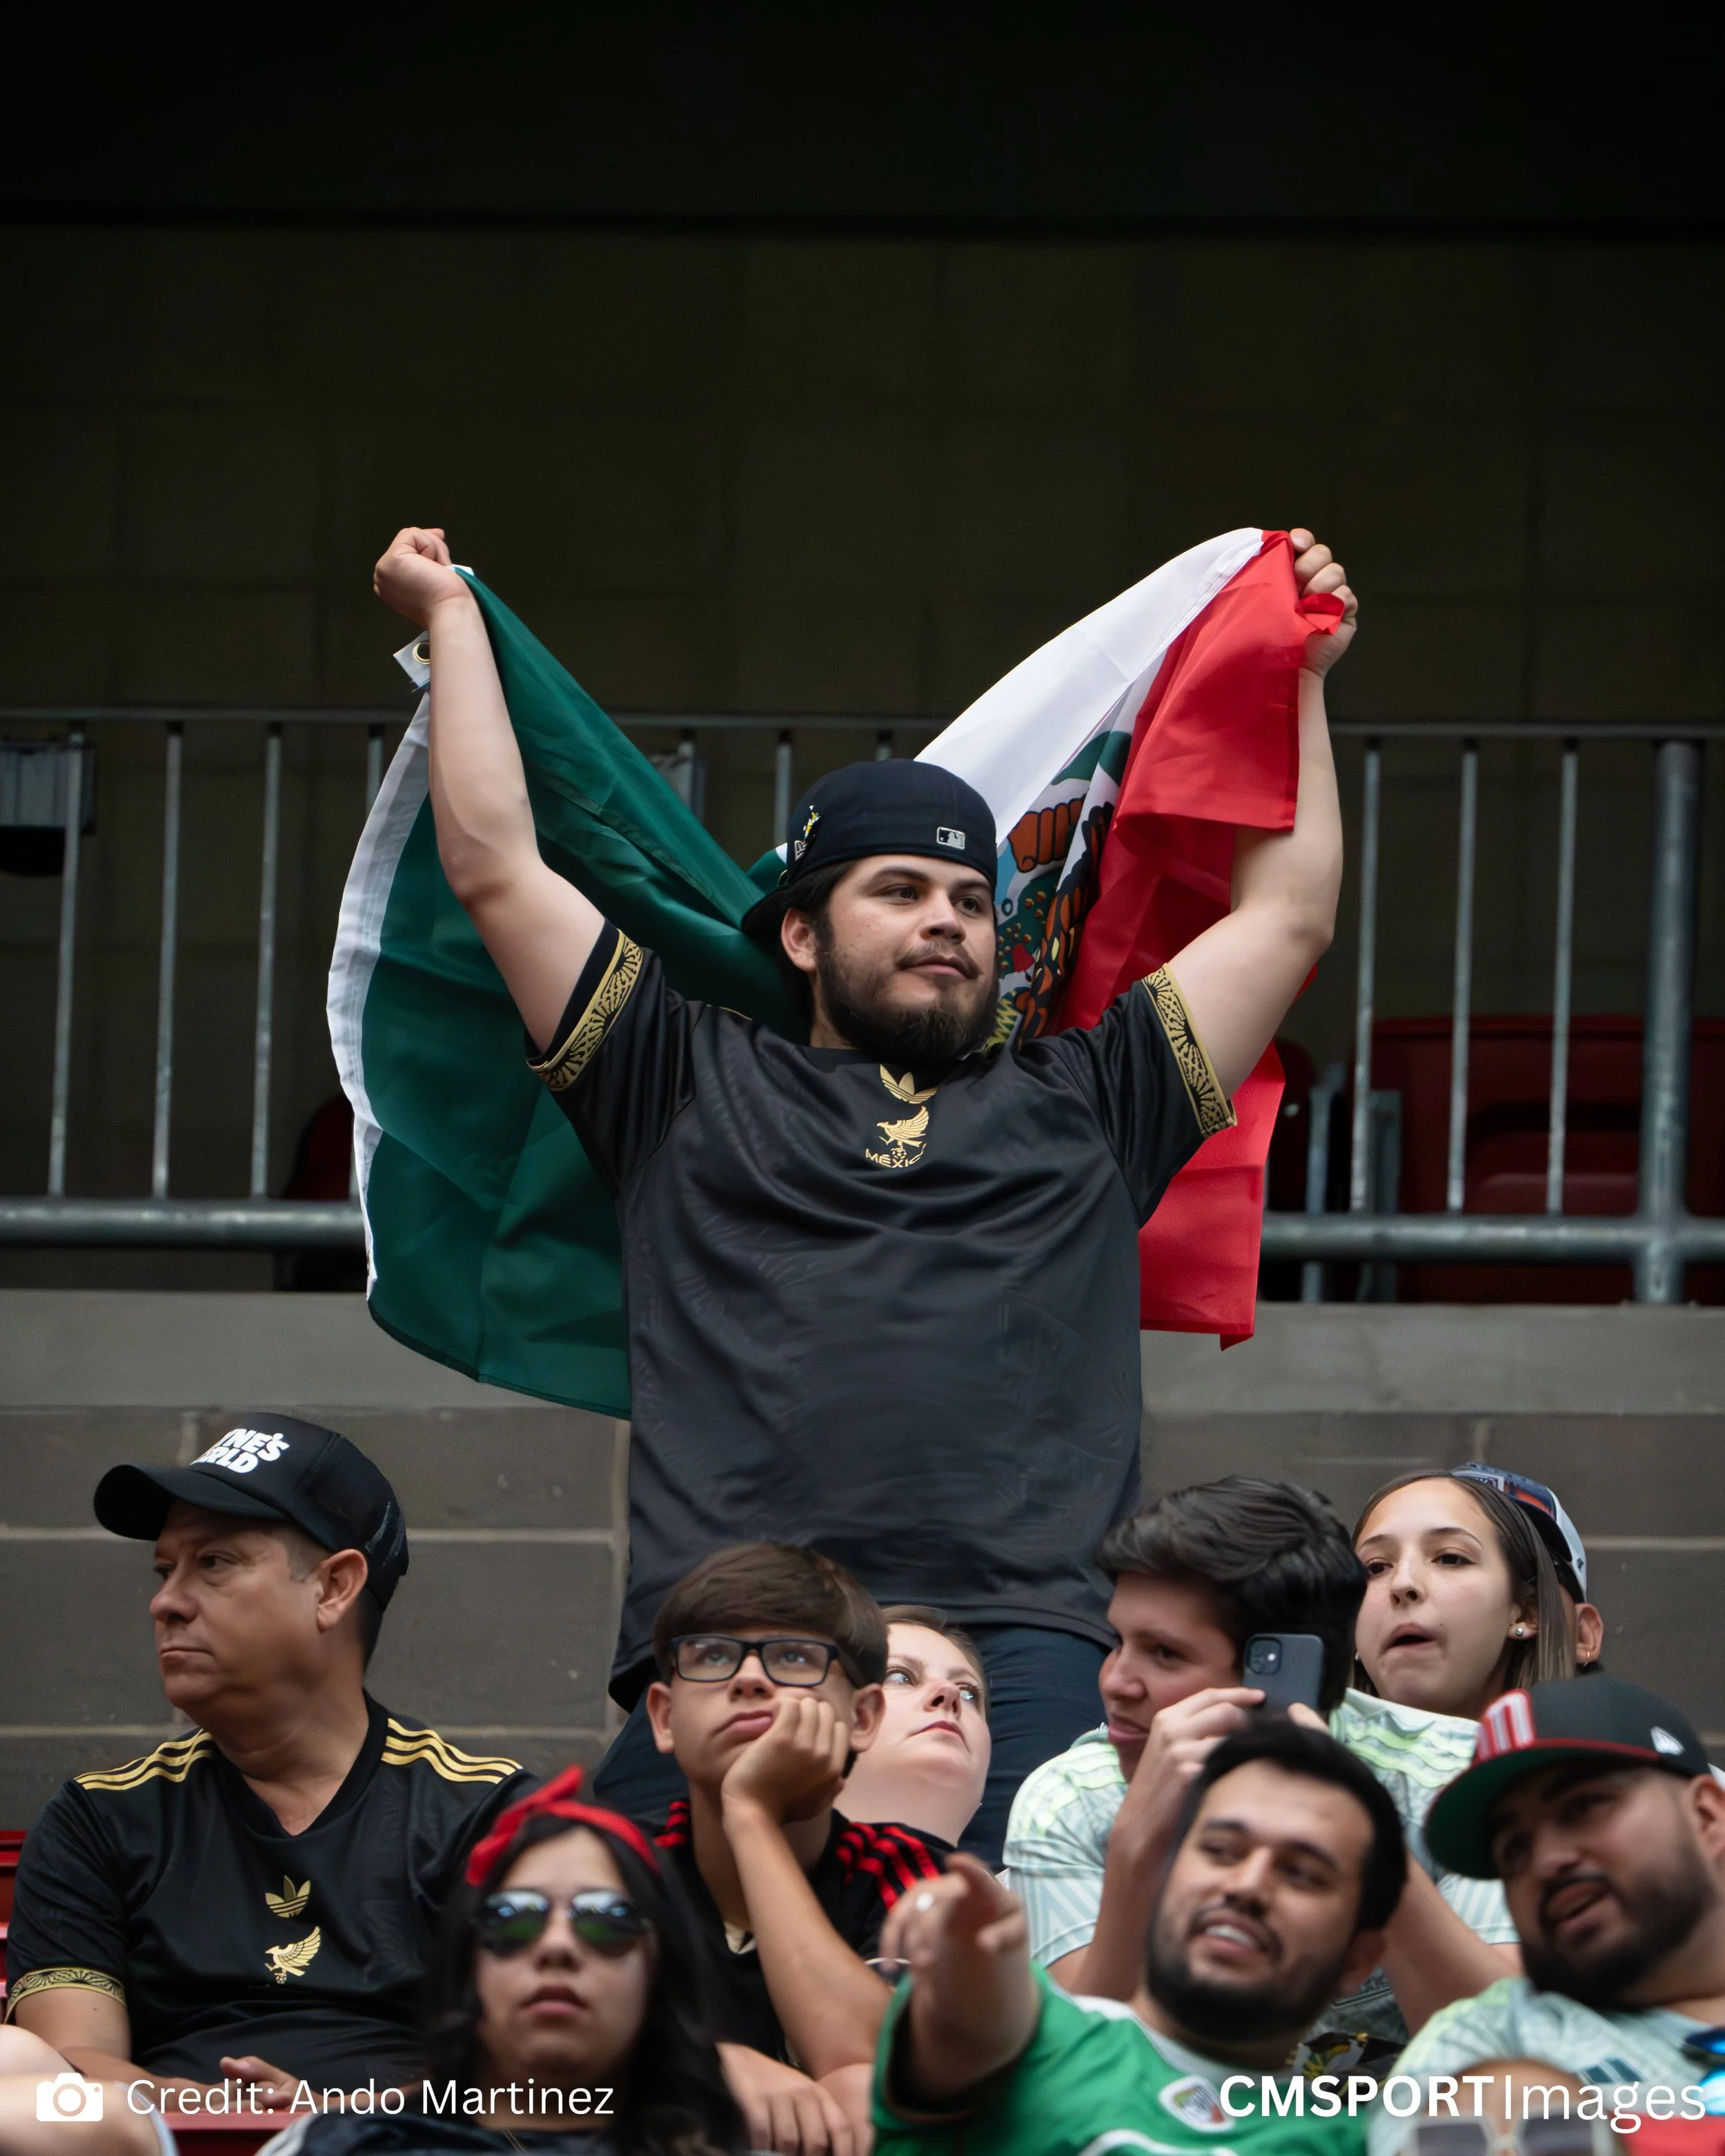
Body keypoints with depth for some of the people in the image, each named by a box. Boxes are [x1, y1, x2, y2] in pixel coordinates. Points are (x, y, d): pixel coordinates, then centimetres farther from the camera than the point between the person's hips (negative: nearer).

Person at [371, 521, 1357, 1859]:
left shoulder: (1078, 1101, 29)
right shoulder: (695, 1085, 24)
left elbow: (1290, 913, 34)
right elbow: (497, 868, 24)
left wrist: (1303, 676, 39)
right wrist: (452, 617, 31)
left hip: (1021, 1649, 0)